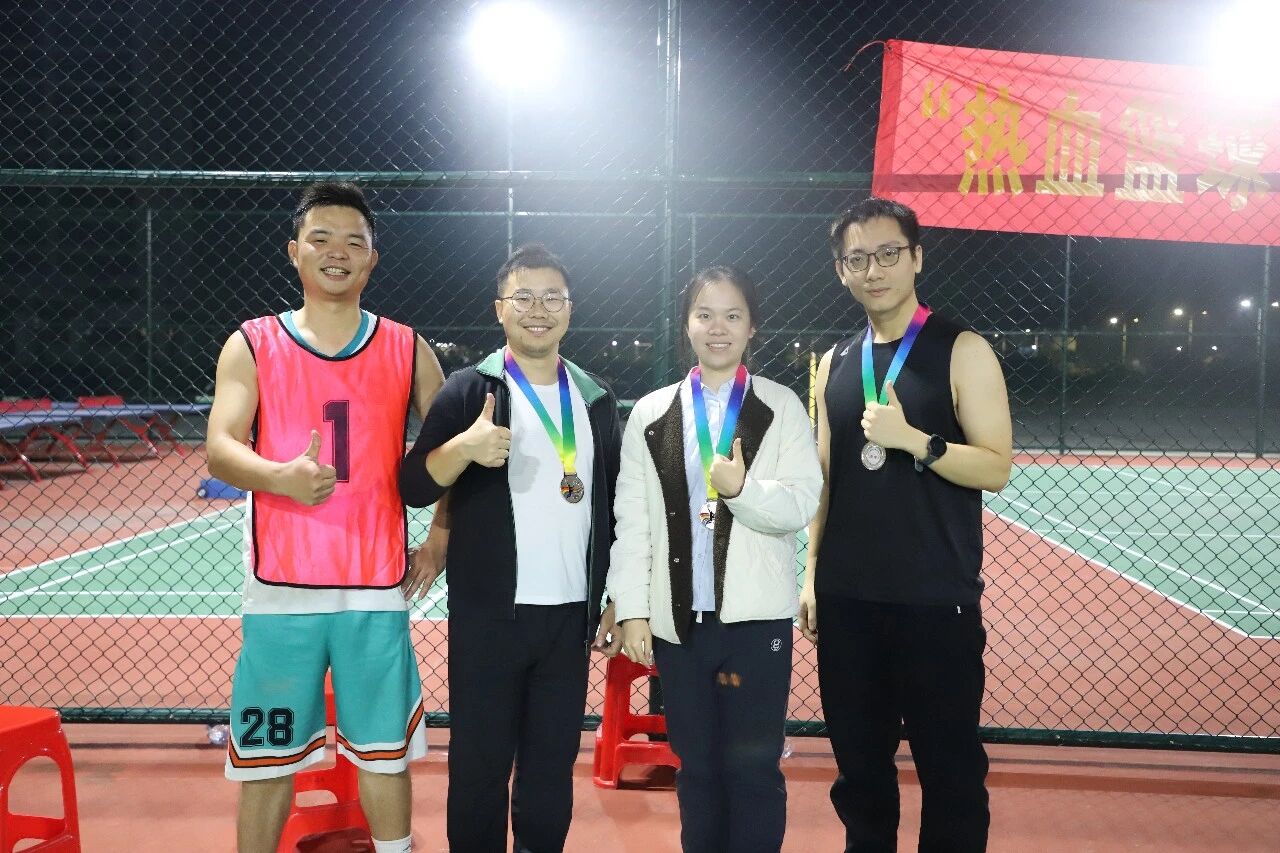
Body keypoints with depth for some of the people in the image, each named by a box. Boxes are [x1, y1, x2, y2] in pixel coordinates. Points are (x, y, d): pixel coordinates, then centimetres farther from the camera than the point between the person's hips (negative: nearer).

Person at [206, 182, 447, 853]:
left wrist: (441, 536, 6)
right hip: (280, 585, -1)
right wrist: (279, 476, -30)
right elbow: (219, 449, -10)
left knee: (384, 748, 10)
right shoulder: (252, 345, 2)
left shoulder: (407, 349, 6)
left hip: (377, 586, 1)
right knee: (267, 753, 7)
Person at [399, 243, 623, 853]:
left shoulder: (595, 398, 9)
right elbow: (413, 487, -8)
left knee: (553, 766, 12)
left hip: (572, 614, 4)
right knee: (480, 765, 4)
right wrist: (465, 445, -27)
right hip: (490, 614, -3)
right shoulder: (469, 389, -3)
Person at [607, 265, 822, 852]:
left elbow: (801, 506, -6)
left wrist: (742, 488, -24)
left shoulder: (782, 408, 2)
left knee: (754, 770, 4)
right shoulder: (650, 414, 8)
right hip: (677, 620, 2)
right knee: (696, 767, 13)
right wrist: (631, 610, -1)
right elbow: (632, 521, 5)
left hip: (756, 617, -2)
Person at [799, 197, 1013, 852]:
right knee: (859, 763, 14)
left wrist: (914, 440, -23)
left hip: (936, 601, -4)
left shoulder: (962, 352, -4)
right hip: (847, 599, 5)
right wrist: (811, 577, 10)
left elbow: (996, 468, -10)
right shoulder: (835, 364, 11)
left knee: (950, 767, 3)